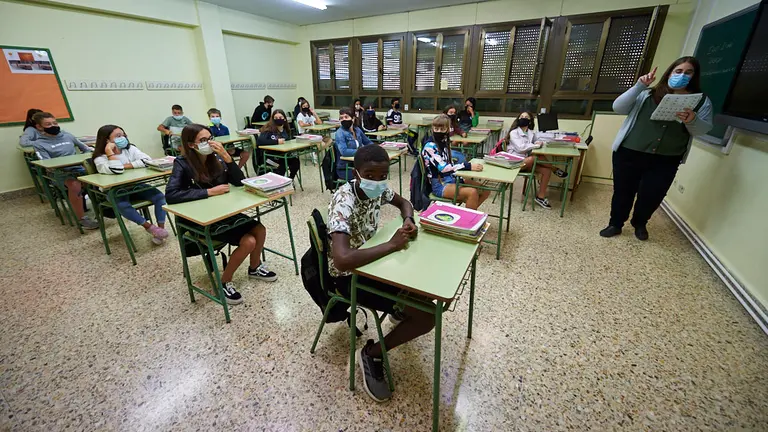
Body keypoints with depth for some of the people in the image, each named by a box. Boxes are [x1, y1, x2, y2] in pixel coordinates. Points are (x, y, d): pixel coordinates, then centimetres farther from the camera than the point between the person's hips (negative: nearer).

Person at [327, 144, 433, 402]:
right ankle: (372, 354, 7)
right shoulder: (344, 204, -31)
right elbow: (342, 260, -45)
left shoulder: (377, 189, -7)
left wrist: (408, 221, -10)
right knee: (427, 317, -13)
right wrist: (392, 245, -33)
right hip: (349, 275, -8)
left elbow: (402, 202, 14)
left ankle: (402, 308, 34)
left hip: (369, 260, 8)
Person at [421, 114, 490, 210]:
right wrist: (468, 166, -28)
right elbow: (443, 167, -24)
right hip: (439, 184, -8)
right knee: (472, 193, -29)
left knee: (485, 190, 1)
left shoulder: (445, 142, 10)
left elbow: (450, 164, 14)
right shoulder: (430, 146, -15)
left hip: (452, 178, 8)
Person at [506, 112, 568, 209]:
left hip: (528, 162, 6)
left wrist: (538, 143, -6)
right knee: (539, 157, -27)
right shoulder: (514, 132, -5)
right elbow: (520, 148, -15)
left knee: (547, 170, -15)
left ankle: (540, 197, -6)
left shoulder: (531, 133, 11)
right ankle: (555, 170, 0)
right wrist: (536, 145, -10)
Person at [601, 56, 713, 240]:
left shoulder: (701, 101, 7)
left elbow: (704, 129, 2)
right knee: (623, 191, 6)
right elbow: (618, 108, -10)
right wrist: (639, 86, -18)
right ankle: (615, 224, 25)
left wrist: (692, 120, -19)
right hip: (630, 154, -2)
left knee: (652, 196, 8)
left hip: (666, 161, 2)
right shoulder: (648, 94, 1)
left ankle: (640, 224, 34)